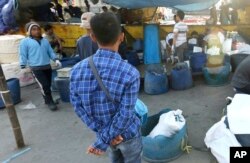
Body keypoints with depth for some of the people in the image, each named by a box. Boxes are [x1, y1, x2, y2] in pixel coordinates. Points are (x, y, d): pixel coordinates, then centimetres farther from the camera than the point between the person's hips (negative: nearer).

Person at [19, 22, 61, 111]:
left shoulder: (45, 40, 14)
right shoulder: (25, 42, -1)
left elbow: (50, 52, 16)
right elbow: (23, 55, -2)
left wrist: (56, 60, 1)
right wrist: (23, 68, -7)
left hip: (47, 66, 5)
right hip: (36, 68, -5)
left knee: (48, 85, 10)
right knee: (45, 85, -10)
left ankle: (47, 100, 30)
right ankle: (50, 102, 4)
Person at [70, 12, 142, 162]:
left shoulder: (77, 70, -15)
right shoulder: (130, 73, -26)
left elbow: (79, 107, -11)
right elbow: (125, 115, -25)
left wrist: (102, 132, -10)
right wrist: (102, 143, -16)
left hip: (102, 133, 4)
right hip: (128, 133, -4)